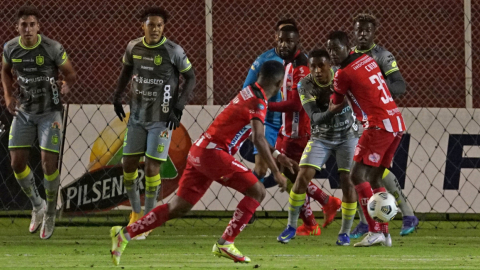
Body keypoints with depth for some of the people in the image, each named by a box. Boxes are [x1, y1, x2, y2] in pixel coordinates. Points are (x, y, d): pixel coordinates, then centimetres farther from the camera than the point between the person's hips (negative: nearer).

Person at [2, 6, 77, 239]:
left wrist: (67, 85, -24)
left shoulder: (53, 48, -18)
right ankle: (37, 206, 25)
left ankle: (50, 213, 14)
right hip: (24, 112, 4)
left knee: (49, 163, -10)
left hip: (50, 112, -4)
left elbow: (71, 73, -5)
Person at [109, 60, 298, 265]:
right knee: (257, 191, -5)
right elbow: (258, 139, -23)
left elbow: (255, 135, 31)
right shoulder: (258, 102, -12)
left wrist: (277, 156, 28)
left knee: (179, 208, 9)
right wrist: (275, 172, -20)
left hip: (199, 151, 9)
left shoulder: (249, 93, 18)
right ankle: (225, 243, -6)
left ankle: (125, 234, 8)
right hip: (213, 153, -9)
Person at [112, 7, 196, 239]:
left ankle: (148, 218, 9)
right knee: (128, 166, 5)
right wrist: (117, 96, 9)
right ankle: (135, 212, 25)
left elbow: (191, 79, -3)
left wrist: (179, 107, -10)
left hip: (161, 120, -4)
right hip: (137, 117, 4)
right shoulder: (133, 48, -1)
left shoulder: (173, 52, -13)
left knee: (151, 169, -7)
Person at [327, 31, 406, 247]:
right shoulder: (366, 59, 13)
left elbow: (335, 104, 7)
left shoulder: (344, 74, -10)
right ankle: (384, 233, 11)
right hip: (397, 123, 9)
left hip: (378, 125, -9)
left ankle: (374, 231, -14)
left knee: (357, 175, -8)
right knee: (374, 178, 14)